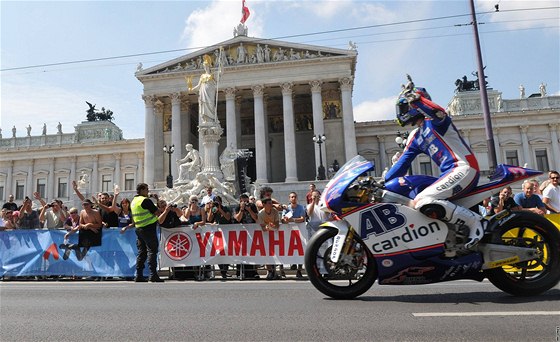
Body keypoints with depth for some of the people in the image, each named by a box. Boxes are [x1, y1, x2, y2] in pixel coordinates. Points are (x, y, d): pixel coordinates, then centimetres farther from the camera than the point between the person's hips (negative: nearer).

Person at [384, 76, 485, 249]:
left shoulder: (434, 121, -2)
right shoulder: (414, 137, 21)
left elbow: (440, 113, -29)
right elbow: (402, 164, 18)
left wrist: (414, 98, -30)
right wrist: (383, 181, 11)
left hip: (464, 168, -10)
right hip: (448, 173, 10)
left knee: (423, 202, -28)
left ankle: (475, 220, -15)